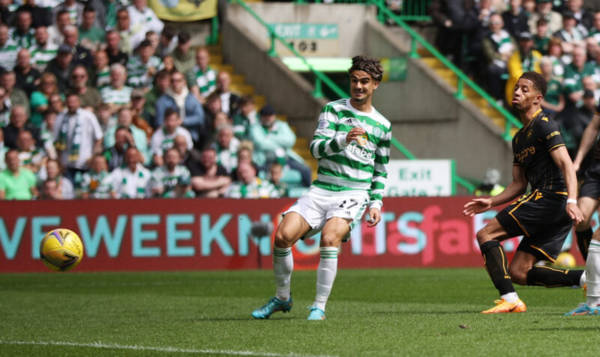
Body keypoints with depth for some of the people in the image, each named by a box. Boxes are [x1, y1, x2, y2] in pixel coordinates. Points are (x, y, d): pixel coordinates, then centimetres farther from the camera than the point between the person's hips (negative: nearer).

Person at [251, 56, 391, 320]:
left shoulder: (382, 125, 11)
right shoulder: (333, 110, 5)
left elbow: (380, 170, 21)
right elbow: (316, 148, -7)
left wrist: (376, 203, 11)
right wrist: (343, 140, -24)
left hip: (354, 194, -1)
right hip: (321, 190, 1)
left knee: (329, 238, -29)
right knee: (283, 236, -16)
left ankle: (320, 306, -20)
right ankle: (282, 298, 5)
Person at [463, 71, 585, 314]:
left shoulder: (544, 125, -6)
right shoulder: (519, 138, 23)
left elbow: (566, 164, -18)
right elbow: (519, 184, 27)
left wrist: (571, 201, -31)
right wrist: (491, 202, 14)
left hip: (550, 198, -9)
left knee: (486, 234, -9)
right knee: (519, 272, 4)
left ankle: (509, 300, -18)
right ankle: (587, 279, -2)